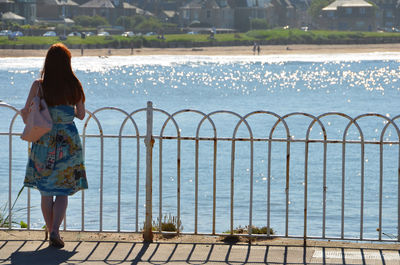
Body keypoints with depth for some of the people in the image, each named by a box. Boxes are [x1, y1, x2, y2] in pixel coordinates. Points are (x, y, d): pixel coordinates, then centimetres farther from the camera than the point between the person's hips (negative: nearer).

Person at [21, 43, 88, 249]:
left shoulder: (39, 85, -7)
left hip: (44, 141, 0)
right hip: (68, 142, 0)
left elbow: (26, 111, -4)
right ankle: (55, 232, -9)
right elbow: (81, 115, 6)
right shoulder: (74, 86, -4)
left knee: (46, 192, 13)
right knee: (63, 191, 6)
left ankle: (50, 231, 19)